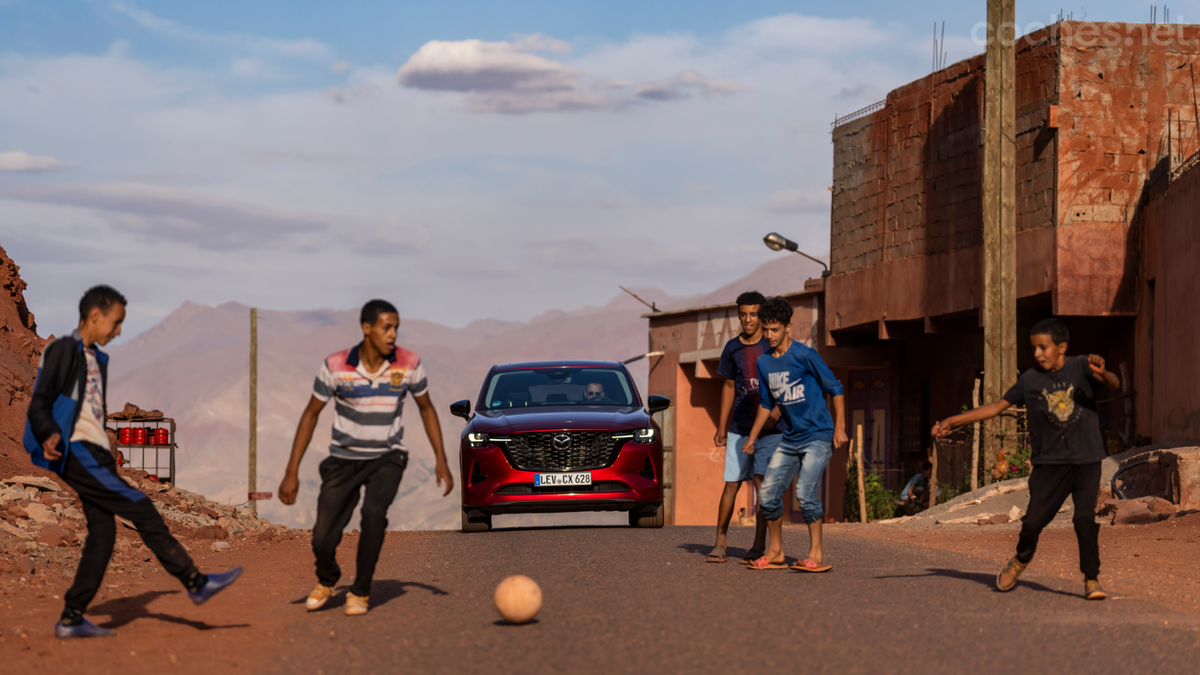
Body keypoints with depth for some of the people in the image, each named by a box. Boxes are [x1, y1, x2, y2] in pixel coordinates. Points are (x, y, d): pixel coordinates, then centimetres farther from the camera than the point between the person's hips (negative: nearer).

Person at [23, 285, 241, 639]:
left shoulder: (96, 358, 22)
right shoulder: (63, 350, -6)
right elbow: (39, 402, -14)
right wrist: (50, 434, -31)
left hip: (94, 454, 10)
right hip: (75, 451, -10)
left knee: (102, 533, 3)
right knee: (140, 509, -12)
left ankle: (71, 618, 4)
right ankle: (196, 582, -11)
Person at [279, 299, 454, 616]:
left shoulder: (409, 364, -12)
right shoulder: (336, 366, -16)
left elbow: (426, 408, 6)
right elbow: (311, 415, -5)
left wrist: (441, 460, 2)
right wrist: (292, 472, -8)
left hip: (387, 458, 0)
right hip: (344, 458, 0)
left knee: (374, 512, -29)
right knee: (322, 541, -7)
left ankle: (360, 592, -9)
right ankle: (327, 581, 31)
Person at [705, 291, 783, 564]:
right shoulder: (732, 349, 7)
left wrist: (776, 413, -13)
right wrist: (721, 427, 14)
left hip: (770, 428, -3)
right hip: (740, 427, 3)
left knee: (762, 482, -7)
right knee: (732, 484, 0)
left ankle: (759, 545, -1)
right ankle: (720, 542, 6)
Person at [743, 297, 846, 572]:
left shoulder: (805, 356, -12)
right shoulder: (764, 363, 7)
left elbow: (835, 389, -6)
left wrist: (840, 428, -10)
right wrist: (753, 436, 18)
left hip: (818, 437, -7)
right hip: (790, 439, 7)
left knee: (805, 492, -19)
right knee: (768, 492, 1)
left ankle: (816, 555, -10)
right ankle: (775, 553, 16)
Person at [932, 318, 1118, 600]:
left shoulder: (1080, 367, -2)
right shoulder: (1030, 380, 4)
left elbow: (1114, 384, -17)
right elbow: (998, 406, 11)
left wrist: (1102, 373, -42)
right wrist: (954, 421, 9)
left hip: (1086, 461, -2)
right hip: (1049, 461, 2)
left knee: (1085, 518, -15)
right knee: (1034, 520, -4)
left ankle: (1091, 579, 0)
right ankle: (1022, 559, 28)